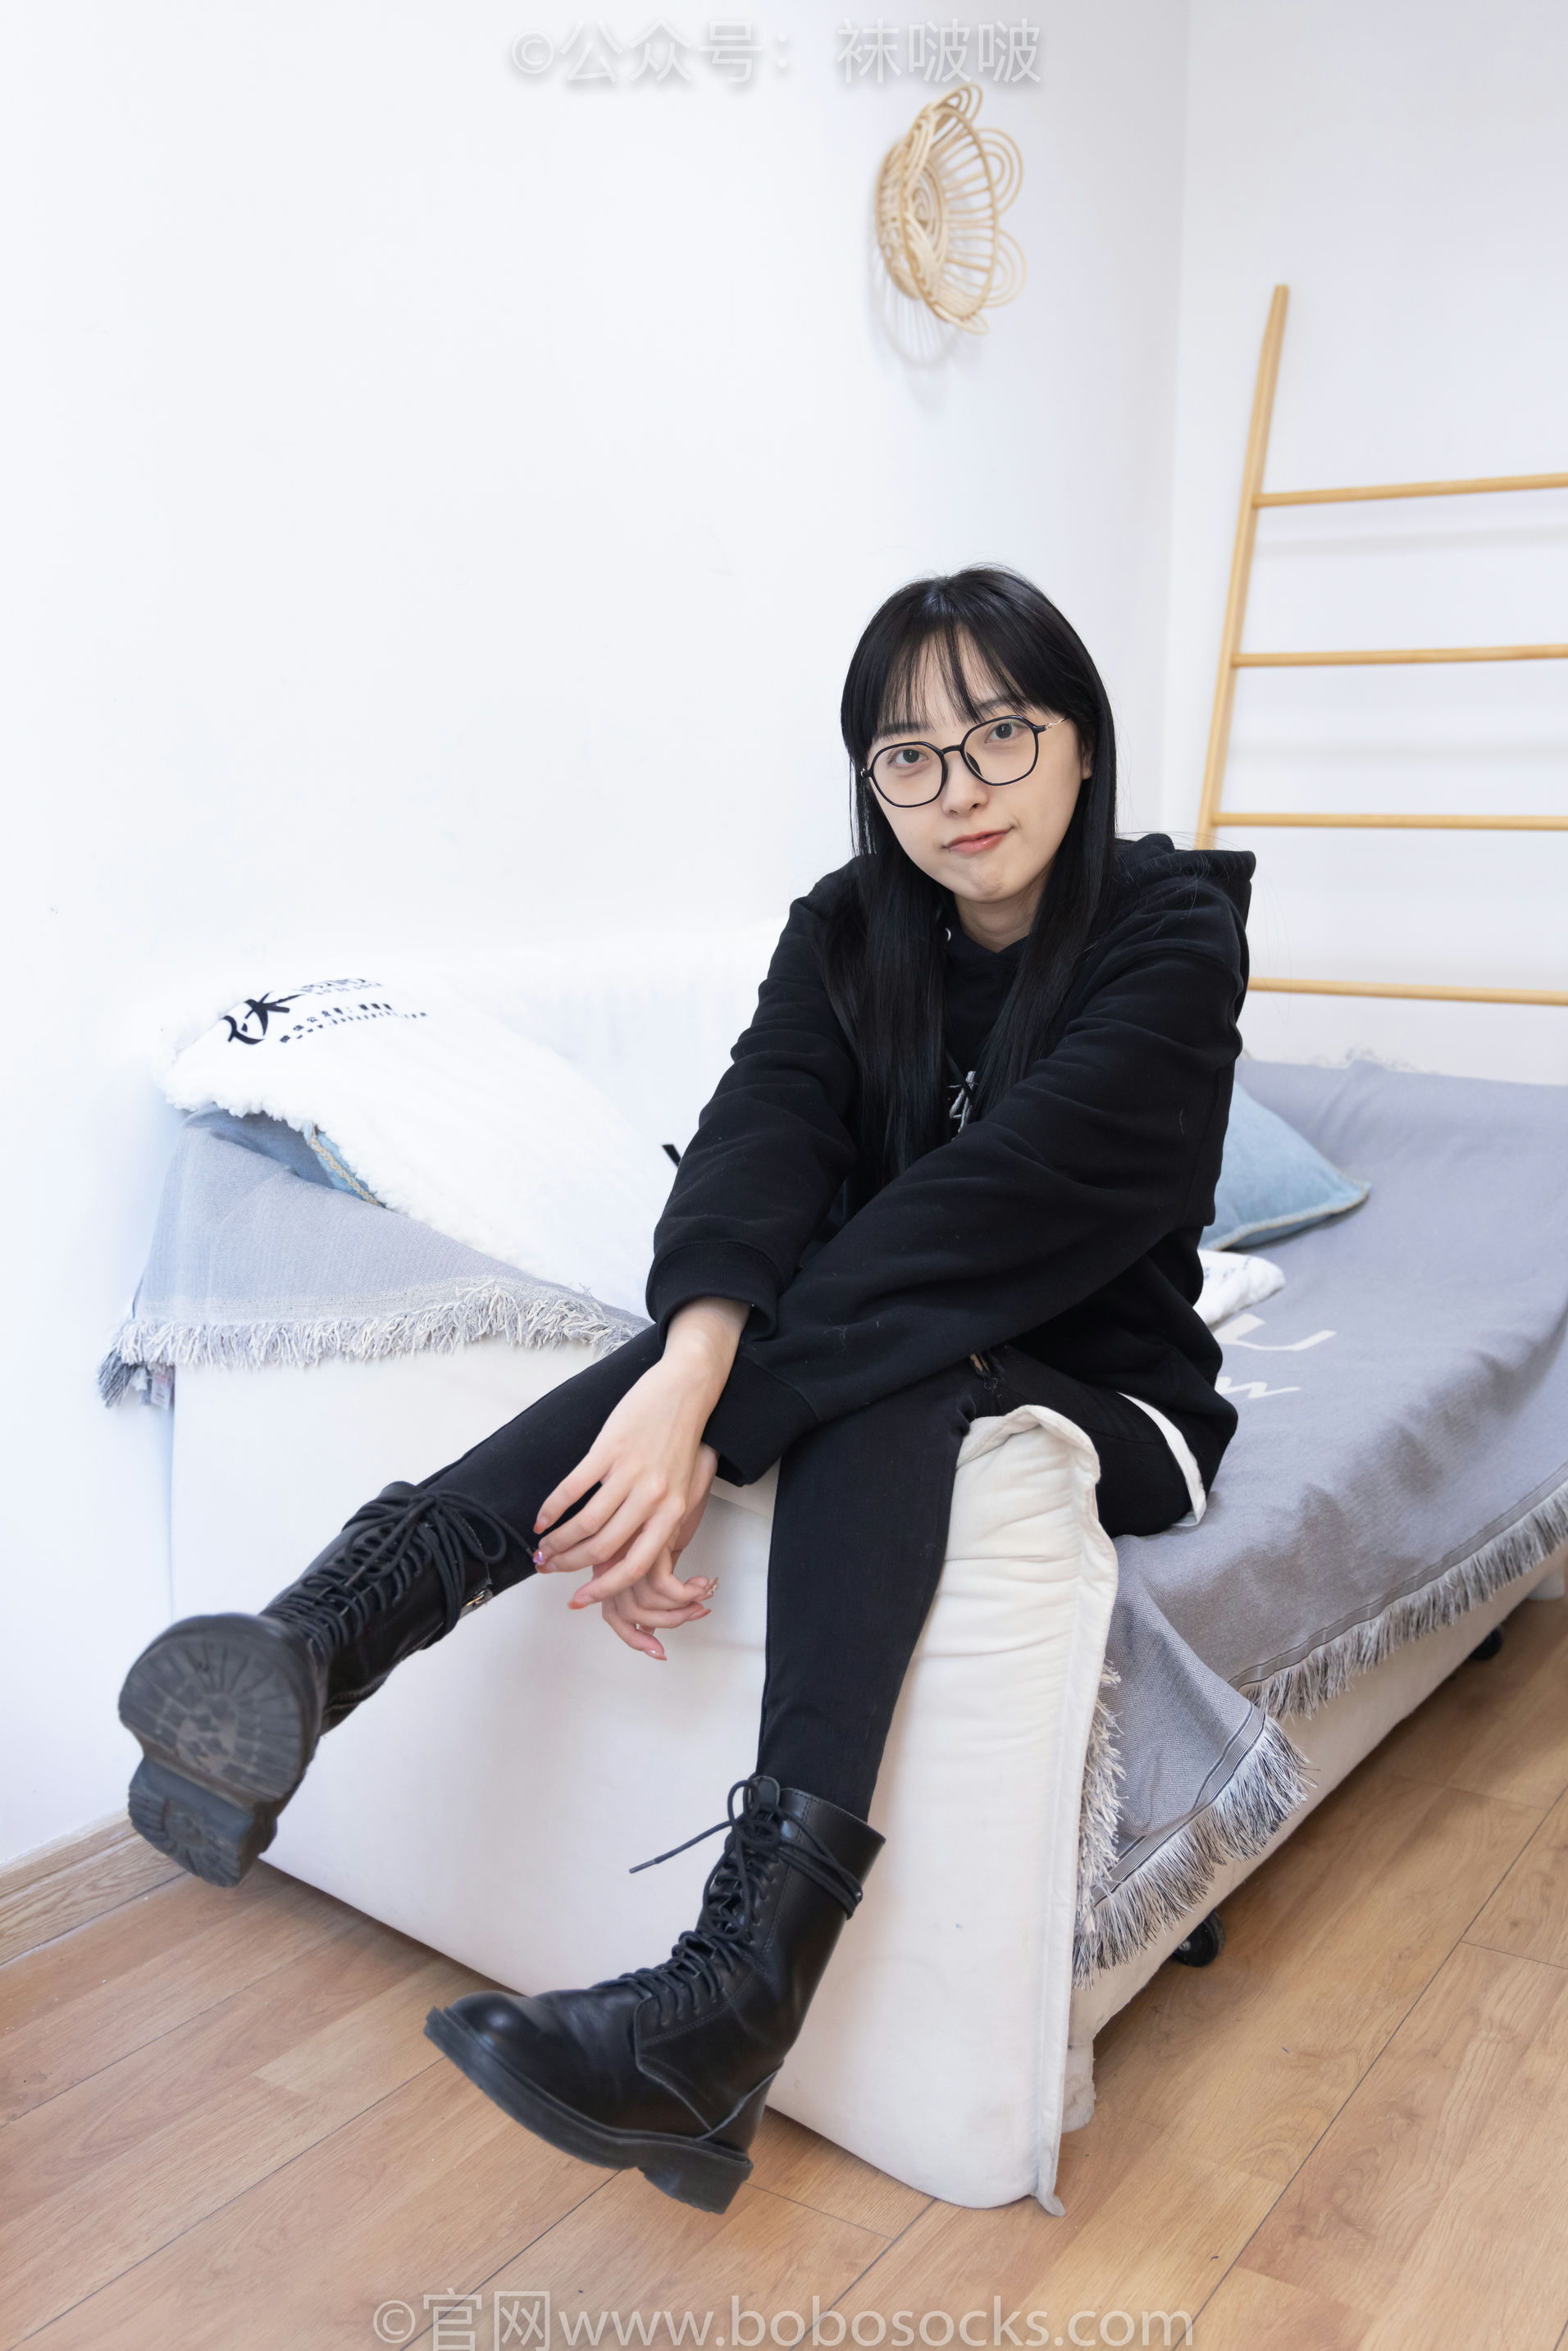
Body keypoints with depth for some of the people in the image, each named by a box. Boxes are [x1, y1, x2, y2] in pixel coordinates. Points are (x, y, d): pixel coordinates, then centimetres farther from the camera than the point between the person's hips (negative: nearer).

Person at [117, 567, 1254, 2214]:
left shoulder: (1173, 932, -15)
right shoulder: (847, 929, -2)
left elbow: (996, 1201, -30)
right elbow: (759, 1137, -21)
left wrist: (711, 1423, -38)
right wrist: (692, 1367, -43)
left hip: (1099, 1405, -3)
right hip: (884, 1385, 4)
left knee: (888, 1356, -35)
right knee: (759, 1319, -30)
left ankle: (740, 1973, -46)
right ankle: (322, 1646, -43)